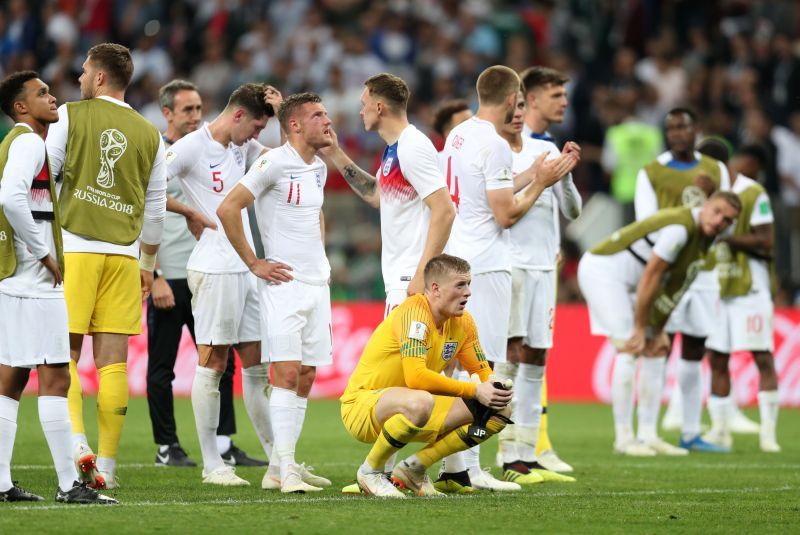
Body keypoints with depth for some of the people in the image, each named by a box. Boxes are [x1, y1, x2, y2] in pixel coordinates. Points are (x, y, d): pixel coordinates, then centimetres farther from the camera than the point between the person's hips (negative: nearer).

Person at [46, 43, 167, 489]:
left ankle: (76, 442, -18)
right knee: (113, 361, 3)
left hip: (74, 248, -3)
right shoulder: (150, 134, 11)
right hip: (124, 254, 3)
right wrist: (149, 264, 26)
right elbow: (156, 207, 16)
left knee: (65, 356, 2)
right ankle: (107, 465, 2)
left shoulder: (69, 117, 1)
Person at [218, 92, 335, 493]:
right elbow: (227, 209, -15)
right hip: (284, 283, -8)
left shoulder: (318, 167, 14)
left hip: (317, 283, 8)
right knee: (288, 372, -13)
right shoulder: (274, 163, -11)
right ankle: (286, 470, -15)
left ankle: (279, 468, 11)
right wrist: (254, 264, -11)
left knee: (306, 376, 6)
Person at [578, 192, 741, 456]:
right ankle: (624, 438, -11)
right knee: (628, 351, -15)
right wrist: (640, 328, -18)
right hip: (602, 269, -10)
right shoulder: (681, 227, -26)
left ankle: (648, 436, 10)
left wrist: (658, 330, 6)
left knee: (655, 352, 8)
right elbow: (650, 278, -24)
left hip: (627, 282, 10)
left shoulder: (704, 239, 4)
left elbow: (673, 288, 9)